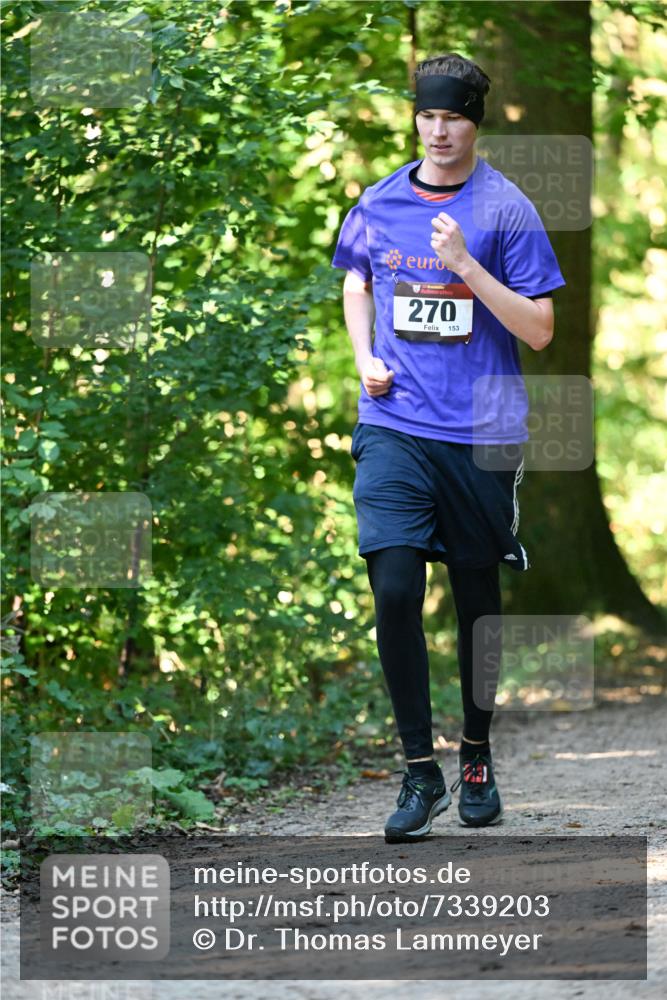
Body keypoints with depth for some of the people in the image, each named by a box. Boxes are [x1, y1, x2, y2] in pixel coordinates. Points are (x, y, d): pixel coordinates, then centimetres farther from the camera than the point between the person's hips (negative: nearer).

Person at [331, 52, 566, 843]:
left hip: (482, 433, -1)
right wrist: (364, 357, 8)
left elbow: (539, 330, -7)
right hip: (394, 426, 2)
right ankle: (419, 770, -3)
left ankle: (477, 757, 28)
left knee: (478, 599, 9)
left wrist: (466, 265, -18)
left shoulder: (506, 210, -4)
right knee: (394, 591, -12)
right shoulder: (378, 205, 5)